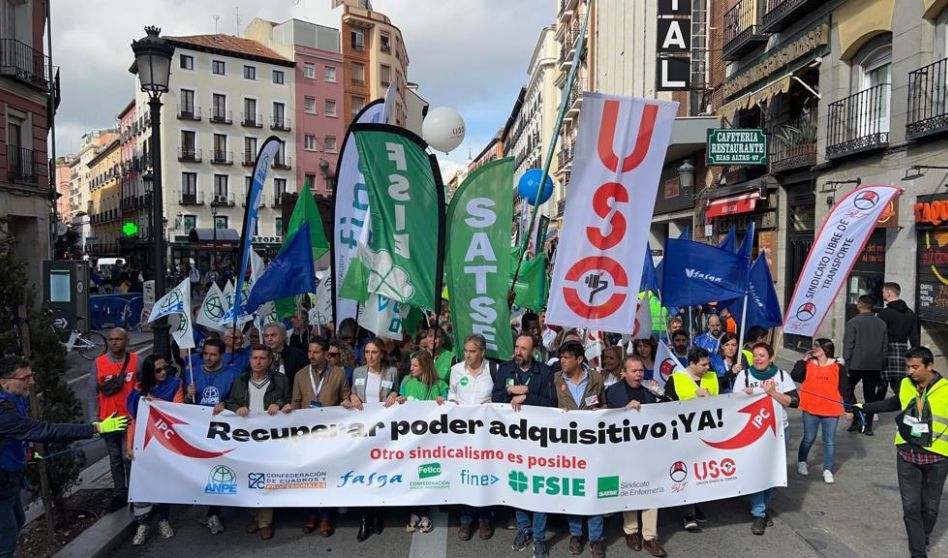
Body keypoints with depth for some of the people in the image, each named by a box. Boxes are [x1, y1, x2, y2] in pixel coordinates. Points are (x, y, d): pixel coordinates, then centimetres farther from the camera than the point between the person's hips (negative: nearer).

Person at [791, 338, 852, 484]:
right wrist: (803, 360, -11)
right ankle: (801, 462, 32)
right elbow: (795, 377, -13)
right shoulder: (808, 365, 0)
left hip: (831, 411, -1)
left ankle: (827, 470, 19)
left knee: (829, 441, 8)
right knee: (809, 439, 12)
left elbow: (845, 389, 1)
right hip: (811, 410, 1)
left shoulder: (838, 368, -3)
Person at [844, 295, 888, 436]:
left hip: (856, 365, -4)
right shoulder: (881, 324, 5)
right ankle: (868, 426, 13)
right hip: (875, 366, 4)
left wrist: (846, 362, -3)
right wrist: (881, 364, 15)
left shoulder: (853, 322, -11)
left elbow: (848, 345, -11)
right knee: (870, 395, 10)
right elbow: (884, 346, 9)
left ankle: (857, 418, 2)